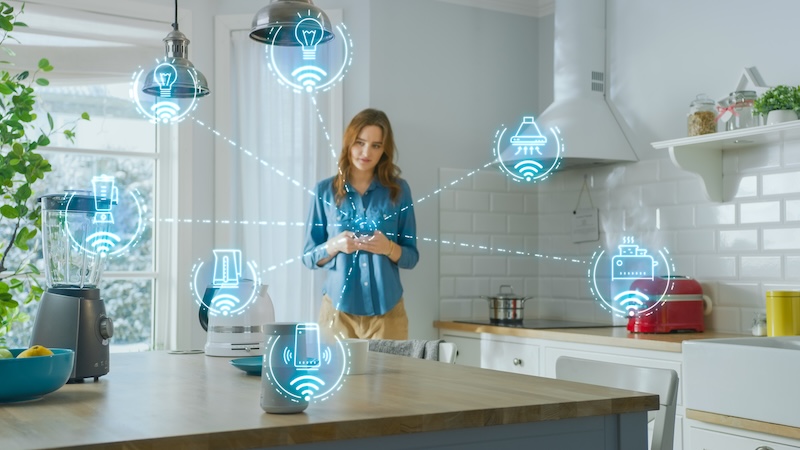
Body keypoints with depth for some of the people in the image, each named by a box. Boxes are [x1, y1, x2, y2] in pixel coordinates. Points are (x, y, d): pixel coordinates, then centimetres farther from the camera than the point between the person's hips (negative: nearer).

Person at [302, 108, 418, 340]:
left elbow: (411, 257, 5)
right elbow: (309, 257, 5)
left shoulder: (399, 190, 3)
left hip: (386, 309, 0)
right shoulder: (325, 190, 3)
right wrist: (334, 245, -14)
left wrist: (389, 248, -15)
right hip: (338, 308, 0)